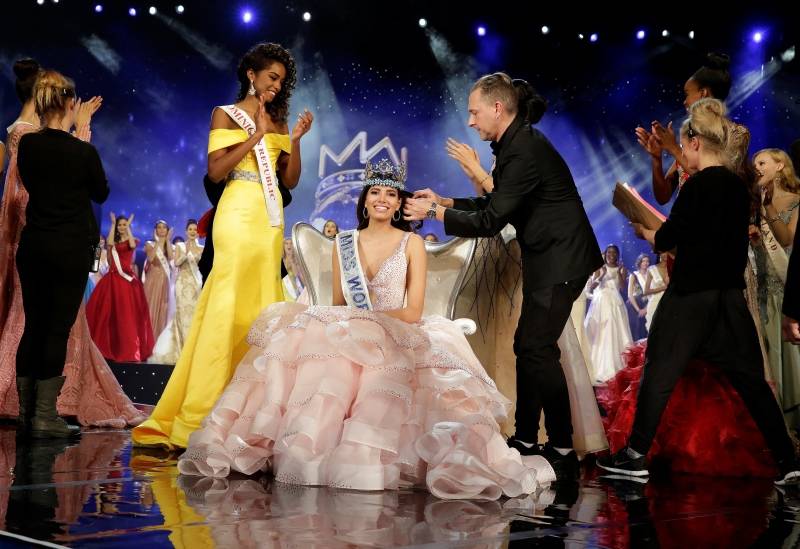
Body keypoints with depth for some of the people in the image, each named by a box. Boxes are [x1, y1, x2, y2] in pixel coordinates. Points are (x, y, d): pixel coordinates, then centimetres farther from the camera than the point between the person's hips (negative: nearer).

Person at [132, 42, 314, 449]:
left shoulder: (276, 121, 17)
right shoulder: (226, 115, 3)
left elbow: (291, 180, 13)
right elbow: (215, 172, -9)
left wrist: (295, 139, 0)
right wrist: (256, 136, -12)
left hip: (270, 219, 6)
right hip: (239, 214, -6)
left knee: (262, 308, 4)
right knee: (228, 308, -11)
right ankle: (200, 413, -9)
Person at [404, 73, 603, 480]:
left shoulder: (525, 150, -21)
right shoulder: (517, 144, 10)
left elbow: (490, 221, -20)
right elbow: (496, 205, 18)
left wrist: (434, 213, -11)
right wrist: (444, 202, 11)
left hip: (559, 261, -10)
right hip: (546, 259, 10)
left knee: (538, 349, -10)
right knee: (528, 346, 13)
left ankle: (563, 450, -3)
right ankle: (525, 441, 22)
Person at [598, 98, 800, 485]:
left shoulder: (699, 185, -13)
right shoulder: (739, 187, 9)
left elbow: (665, 240, -11)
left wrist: (643, 231, 10)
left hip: (691, 295, -7)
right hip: (731, 294, 7)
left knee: (659, 373, 2)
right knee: (748, 377, 10)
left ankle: (636, 456, 6)